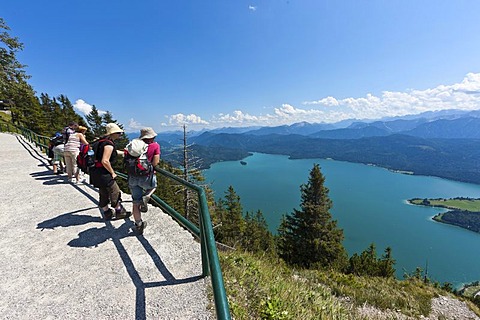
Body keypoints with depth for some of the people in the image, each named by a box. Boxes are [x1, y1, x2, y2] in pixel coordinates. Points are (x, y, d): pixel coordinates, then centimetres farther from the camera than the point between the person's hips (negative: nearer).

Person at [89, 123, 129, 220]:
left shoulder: (103, 141, 12)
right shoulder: (109, 144, -20)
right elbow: (105, 161, -27)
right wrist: (112, 173, -15)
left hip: (97, 172, 10)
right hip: (103, 173, -10)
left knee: (104, 194, 18)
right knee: (115, 192, 2)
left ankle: (107, 213, 29)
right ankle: (119, 212, 15)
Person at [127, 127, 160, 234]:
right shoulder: (155, 145, -4)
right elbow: (155, 163, -10)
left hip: (133, 177, 4)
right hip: (146, 177, -3)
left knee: (136, 202, 13)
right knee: (153, 186, 32)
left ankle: (138, 225, 22)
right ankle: (146, 197, 4)